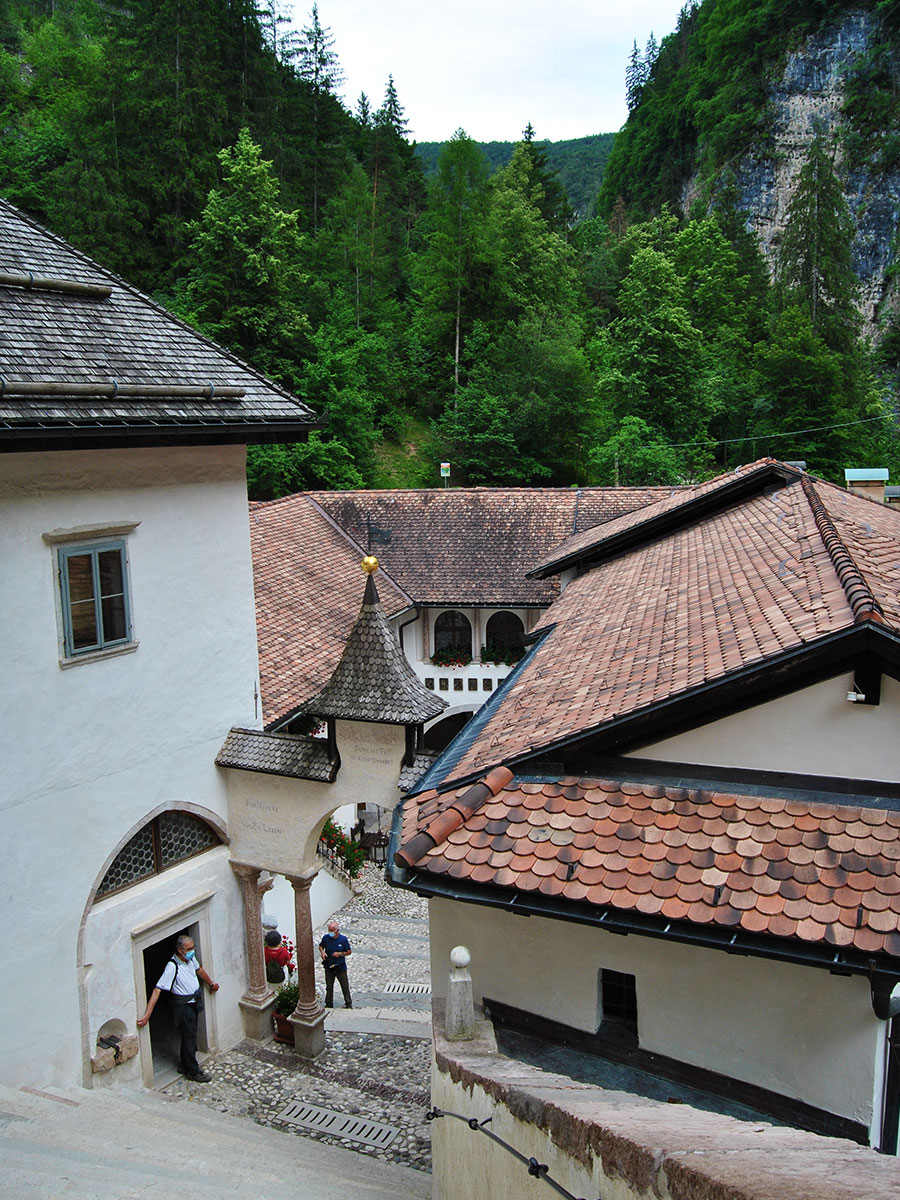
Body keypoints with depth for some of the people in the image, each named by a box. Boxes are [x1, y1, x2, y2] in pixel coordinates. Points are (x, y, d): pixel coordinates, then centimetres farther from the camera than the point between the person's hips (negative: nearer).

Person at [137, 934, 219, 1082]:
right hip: (183, 1006, -7)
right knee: (189, 1037, 2)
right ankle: (193, 1072, 15)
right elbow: (157, 990, -30)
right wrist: (147, 1015, -33)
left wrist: (211, 984, 31)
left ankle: (187, 1066, 35)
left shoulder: (190, 957, -5)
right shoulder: (173, 967, -28)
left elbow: (199, 970, 16)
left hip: (194, 1002, 8)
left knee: (190, 1035, 19)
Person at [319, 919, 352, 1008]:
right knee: (329, 987, 16)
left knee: (345, 987, 10)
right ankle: (329, 1004, 35)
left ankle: (348, 1004, 27)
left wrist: (340, 954, -21)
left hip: (341, 968, -2)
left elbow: (349, 952, -4)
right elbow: (321, 946, 10)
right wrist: (322, 952, -11)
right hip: (329, 967, 2)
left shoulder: (343, 939, -14)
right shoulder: (325, 937, -9)